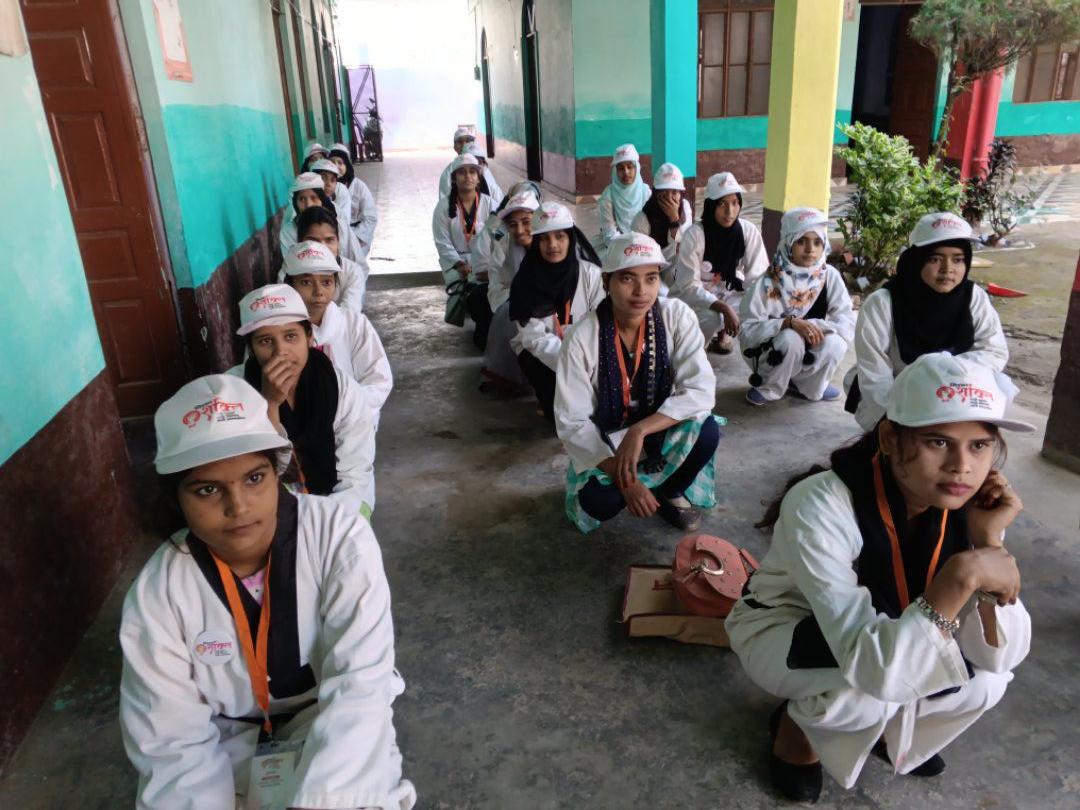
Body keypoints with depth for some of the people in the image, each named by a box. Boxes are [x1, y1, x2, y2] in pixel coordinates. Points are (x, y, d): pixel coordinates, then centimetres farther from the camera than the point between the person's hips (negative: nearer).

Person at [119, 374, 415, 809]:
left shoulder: (339, 538, -22)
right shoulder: (157, 592, -16)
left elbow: (360, 681, -29)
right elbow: (171, 740, -17)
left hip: (331, 724, -2)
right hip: (227, 742, 3)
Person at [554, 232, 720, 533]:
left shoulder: (677, 316, -16)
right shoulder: (583, 337, -21)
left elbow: (701, 390, -22)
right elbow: (571, 421, -20)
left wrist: (639, 431, -34)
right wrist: (623, 478, -29)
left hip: (661, 430, 2)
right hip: (605, 442, -1)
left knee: (706, 431, -29)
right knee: (598, 500, -29)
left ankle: (671, 491, 4)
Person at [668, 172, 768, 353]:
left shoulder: (749, 231, -13)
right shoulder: (695, 234, -22)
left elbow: (757, 277, -10)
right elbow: (688, 286, -25)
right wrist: (724, 308, -37)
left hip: (727, 292, 4)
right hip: (692, 296, -4)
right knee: (712, 317, -33)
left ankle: (723, 332, 6)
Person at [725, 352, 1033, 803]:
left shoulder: (966, 503, -18)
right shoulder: (821, 507, -37)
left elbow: (997, 657, -18)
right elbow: (872, 666, -40)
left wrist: (988, 541, -29)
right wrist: (962, 575, -43)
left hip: (886, 633, 6)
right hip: (781, 633, -5)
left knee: (986, 680, -14)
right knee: (879, 682, -32)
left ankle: (882, 723, 16)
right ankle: (799, 726, 2)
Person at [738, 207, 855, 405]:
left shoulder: (830, 276, -10)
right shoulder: (768, 283, -19)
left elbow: (847, 321, -11)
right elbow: (747, 329, -21)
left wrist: (813, 325, -29)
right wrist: (790, 322, -33)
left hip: (808, 356, 3)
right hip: (767, 354, -3)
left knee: (835, 342, -27)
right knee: (790, 338, -33)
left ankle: (804, 385, 3)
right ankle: (768, 388, -4)